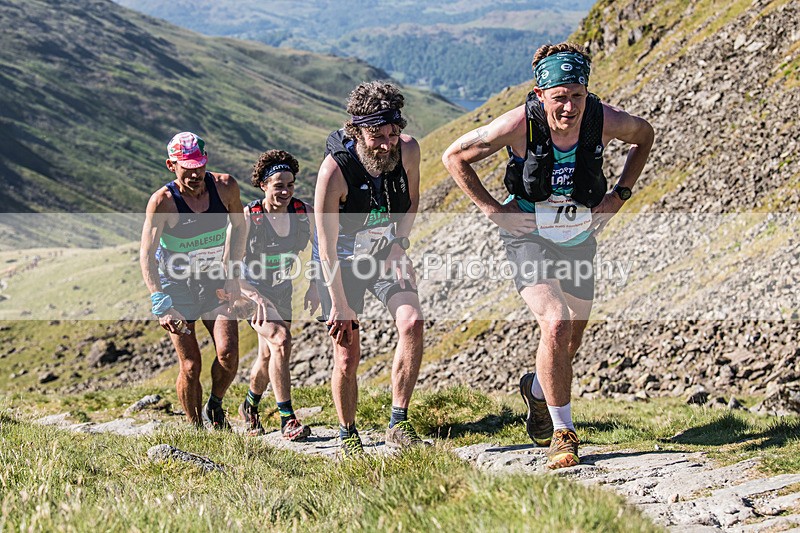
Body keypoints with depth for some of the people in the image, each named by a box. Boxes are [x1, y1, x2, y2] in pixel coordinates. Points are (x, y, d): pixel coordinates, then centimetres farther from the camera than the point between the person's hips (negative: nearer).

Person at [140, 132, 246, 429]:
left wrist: (231, 273, 1)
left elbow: (238, 225, 8)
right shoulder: (162, 201, -21)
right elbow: (147, 255, -24)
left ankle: (215, 407, 15)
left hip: (215, 282, 3)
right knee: (191, 366, -5)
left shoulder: (225, 186, -11)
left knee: (228, 354, -14)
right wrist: (161, 304, -36)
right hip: (176, 285, -2)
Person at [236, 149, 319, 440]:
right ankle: (287, 420, -22)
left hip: (282, 290, 5)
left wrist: (314, 286, -9)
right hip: (250, 289, -5)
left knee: (268, 356, 15)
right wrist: (256, 297, -36)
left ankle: (249, 406, 43)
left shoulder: (304, 212, -13)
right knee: (281, 340, -25)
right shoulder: (248, 218, -24)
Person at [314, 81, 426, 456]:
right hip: (341, 261, -3)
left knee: (412, 323, -20)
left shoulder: (408, 150, -18)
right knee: (347, 355, -4)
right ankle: (348, 437, 18)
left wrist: (398, 243, -8)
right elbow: (326, 247, -23)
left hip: (386, 252, 3)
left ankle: (398, 425, -11)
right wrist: (340, 304, -21)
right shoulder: (335, 170, -31)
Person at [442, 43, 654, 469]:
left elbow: (644, 136, 3)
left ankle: (537, 389, 49)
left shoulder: (605, 121, -21)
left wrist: (620, 194, -4)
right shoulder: (518, 124, -28)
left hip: (580, 237, 4)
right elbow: (454, 156, -13)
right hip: (529, 234, -4)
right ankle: (562, 431, -4)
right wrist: (491, 209, -16)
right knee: (556, 326, -21)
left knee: (573, 336, 16)